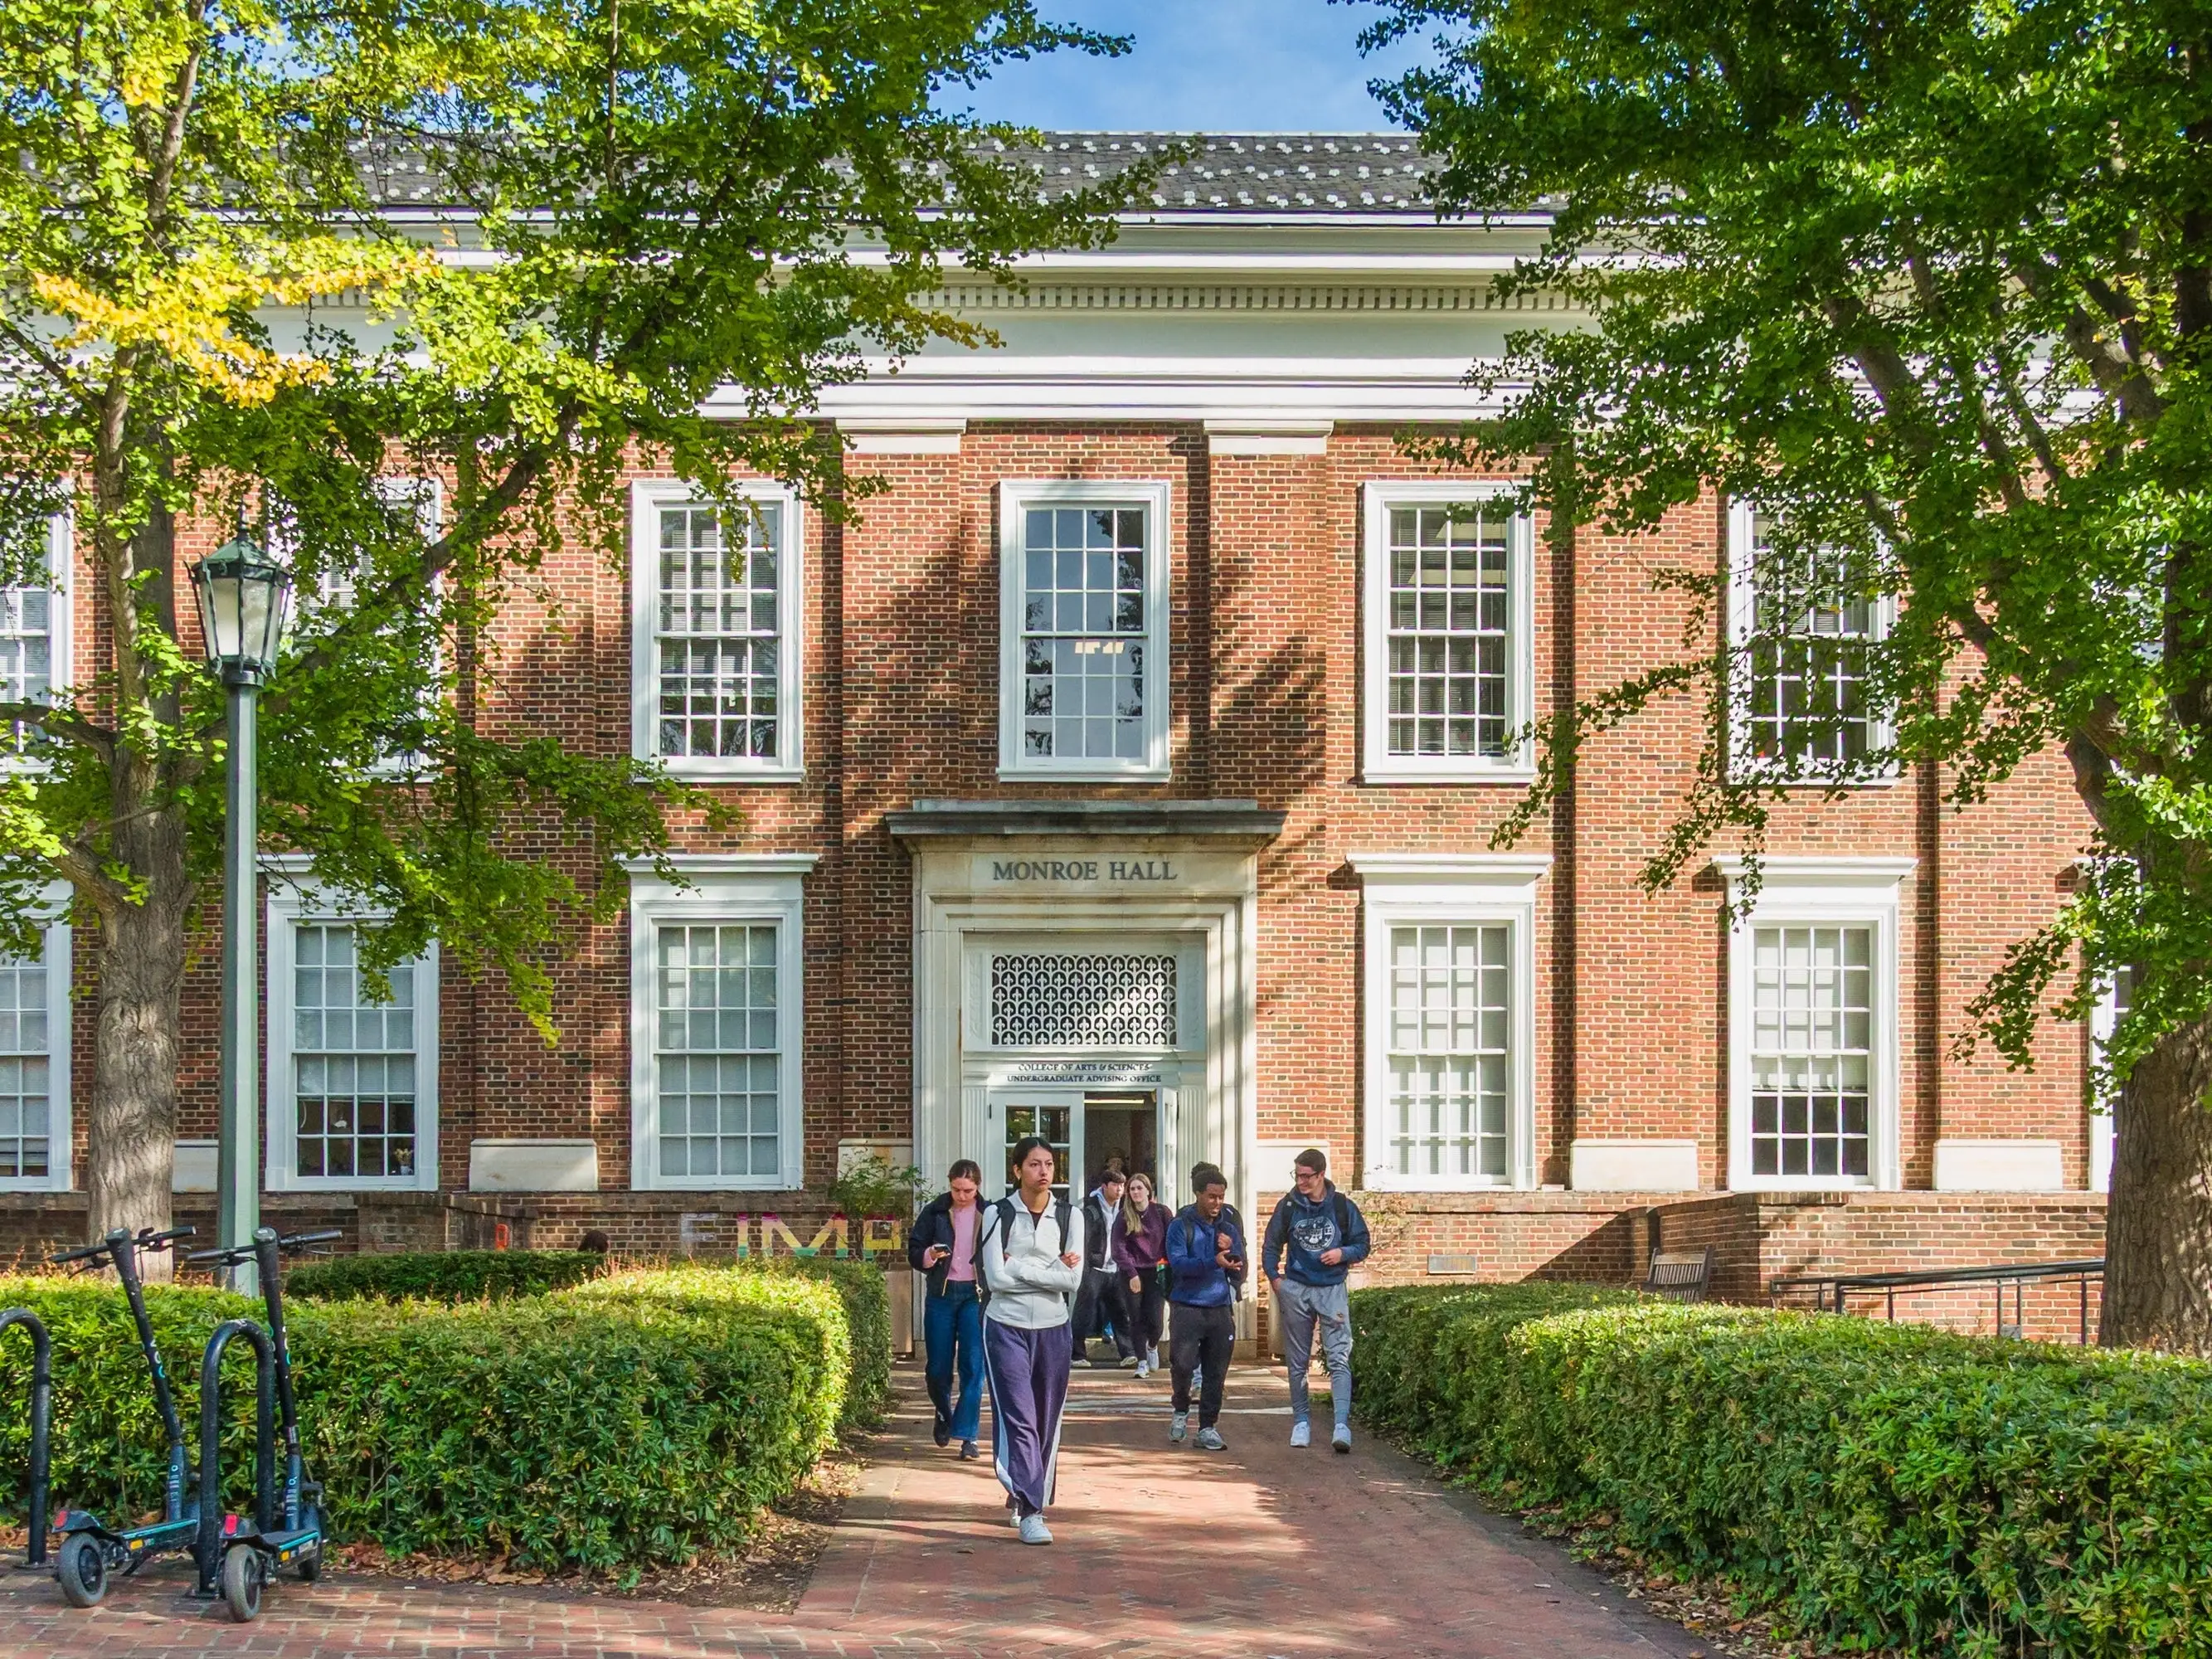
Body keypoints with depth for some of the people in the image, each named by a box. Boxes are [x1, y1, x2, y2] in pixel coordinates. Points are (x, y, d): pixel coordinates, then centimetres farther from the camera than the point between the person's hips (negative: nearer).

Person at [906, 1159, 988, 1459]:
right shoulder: (934, 1212, 0)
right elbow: (914, 1252, 4)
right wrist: (929, 1255, -18)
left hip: (975, 1295, -1)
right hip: (941, 1295, 1)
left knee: (973, 1366, -5)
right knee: (938, 1366, 4)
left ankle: (967, 1434, 1)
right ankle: (944, 1413, 34)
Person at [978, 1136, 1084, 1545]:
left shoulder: (1069, 1216, 1)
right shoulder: (999, 1214, -4)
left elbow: (1073, 1281, -8)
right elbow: (996, 1278, -13)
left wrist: (1019, 1267, -11)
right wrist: (1051, 1270, -11)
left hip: (1053, 1329, 3)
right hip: (1006, 1327, -3)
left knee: (1046, 1421, 10)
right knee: (1018, 1419, -10)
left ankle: (1025, 1496, 30)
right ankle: (1030, 1511, -12)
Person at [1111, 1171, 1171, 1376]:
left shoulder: (1161, 1212, 2)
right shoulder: (1123, 1216, 1)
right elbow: (1118, 1246, -3)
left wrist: (1166, 1263, -7)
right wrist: (1131, 1273, -10)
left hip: (1156, 1272, -1)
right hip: (1132, 1273, 1)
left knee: (1155, 1319, -6)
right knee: (1137, 1319, 1)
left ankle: (1152, 1346, 26)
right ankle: (1142, 1362, 11)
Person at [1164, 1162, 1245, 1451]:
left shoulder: (1230, 1223, 10)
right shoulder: (1181, 1226, -4)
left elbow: (1239, 1265, 11)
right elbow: (1178, 1264, -16)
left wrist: (1230, 1250, -11)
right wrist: (1214, 1261, -28)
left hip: (1220, 1307, 4)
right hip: (1188, 1306, -4)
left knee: (1216, 1372, 5)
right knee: (1182, 1362, -12)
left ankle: (1207, 1428, 15)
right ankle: (1181, 1410, 15)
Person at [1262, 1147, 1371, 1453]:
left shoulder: (1343, 1207, -1)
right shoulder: (1288, 1206, 2)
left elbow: (1362, 1245, 7)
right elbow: (1271, 1246, 12)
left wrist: (1343, 1253, -12)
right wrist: (1275, 1279, 1)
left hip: (1332, 1289, -2)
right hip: (1295, 1290, 2)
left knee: (1339, 1358, -12)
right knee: (1297, 1362, 9)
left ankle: (1342, 1425, -18)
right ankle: (1300, 1422, 19)